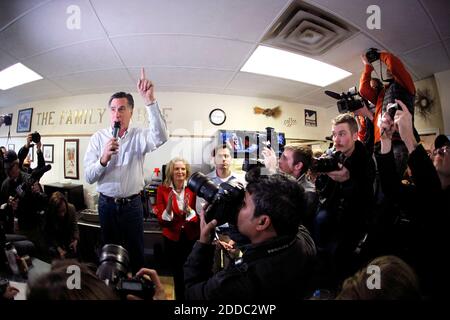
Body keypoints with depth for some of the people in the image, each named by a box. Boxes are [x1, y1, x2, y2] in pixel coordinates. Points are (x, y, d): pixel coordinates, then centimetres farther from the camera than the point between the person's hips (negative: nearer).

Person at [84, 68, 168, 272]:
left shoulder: (139, 136, -5)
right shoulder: (98, 138, -2)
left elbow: (160, 136, -29)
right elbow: (89, 177, -6)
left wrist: (150, 101, -38)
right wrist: (104, 159, -26)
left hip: (132, 204, -1)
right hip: (107, 204, 1)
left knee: (136, 253, 11)